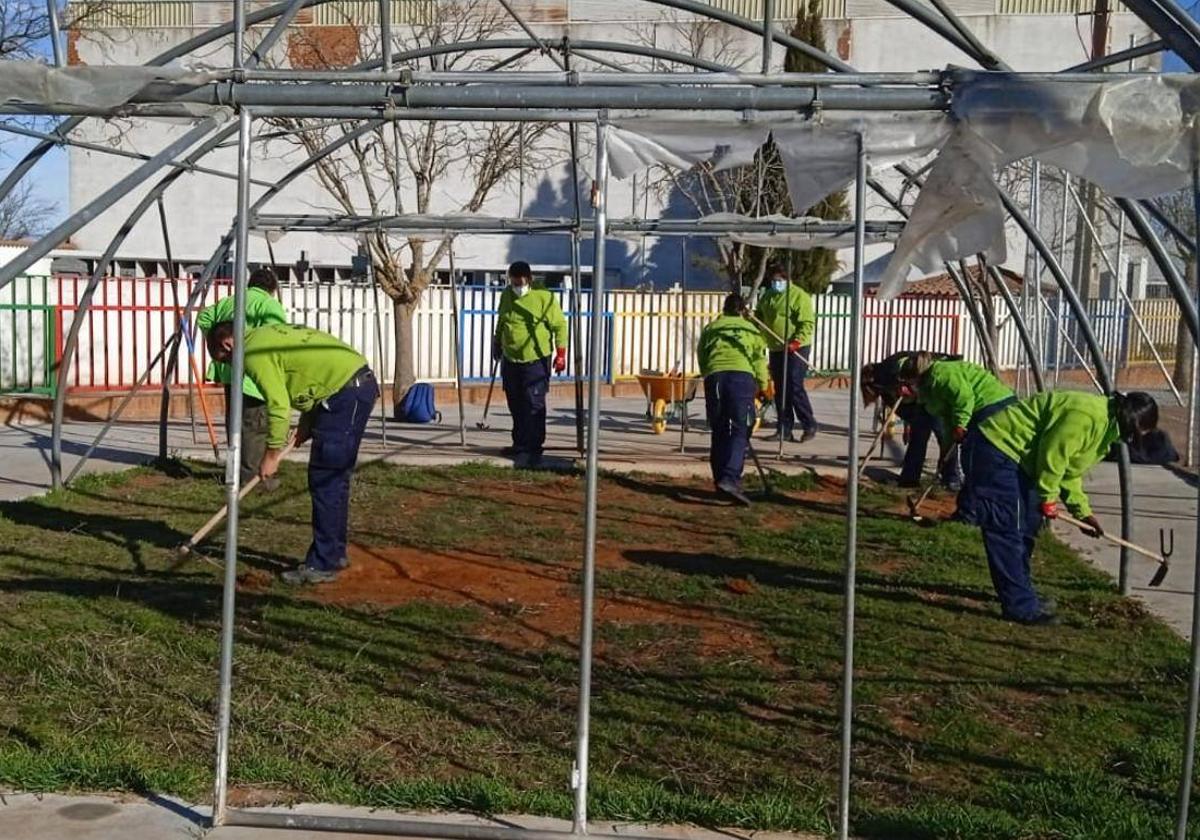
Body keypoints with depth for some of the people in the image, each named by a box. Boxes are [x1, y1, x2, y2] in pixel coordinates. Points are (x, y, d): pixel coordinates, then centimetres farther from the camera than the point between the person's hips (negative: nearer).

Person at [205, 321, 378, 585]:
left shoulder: (254, 353, -10)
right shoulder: (267, 335, 21)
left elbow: (278, 406, -14)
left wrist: (272, 454, -4)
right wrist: (307, 421, 13)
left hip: (346, 393, -10)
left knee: (324, 481, -6)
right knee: (334, 479, 16)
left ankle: (323, 564, -1)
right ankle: (335, 553, 25)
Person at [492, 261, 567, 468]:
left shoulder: (544, 297, -10)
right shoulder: (506, 296, 7)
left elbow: (560, 325, -7)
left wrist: (561, 353, -11)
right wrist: (497, 345, 30)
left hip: (536, 361, -6)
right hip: (510, 361, 6)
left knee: (534, 406, -9)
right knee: (516, 407, 12)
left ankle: (531, 450, -8)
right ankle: (520, 446, 25)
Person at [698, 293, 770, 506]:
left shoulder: (710, 328, 26)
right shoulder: (750, 328, 22)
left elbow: (701, 357, 22)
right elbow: (759, 359, 15)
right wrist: (763, 386, 22)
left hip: (714, 376, 2)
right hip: (742, 375, -2)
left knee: (719, 432, 12)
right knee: (740, 431, -5)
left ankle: (720, 480, 15)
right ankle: (730, 479, -22)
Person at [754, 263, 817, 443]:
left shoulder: (799, 296, -9)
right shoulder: (767, 296, 15)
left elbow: (808, 323, -15)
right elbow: (760, 315, 26)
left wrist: (797, 342, -27)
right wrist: (751, 315, 3)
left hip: (796, 350, -7)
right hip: (775, 349, 8)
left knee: (794, 387, -12)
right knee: (779, 389, 7)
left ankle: (809, 426, -1)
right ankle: (784, 429, 13)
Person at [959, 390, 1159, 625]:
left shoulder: (1105, 429, 13)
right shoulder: (1088, 416, -24)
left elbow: (1070, 471, 19)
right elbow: (1052, 454, -25)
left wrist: (1083, 512, 13)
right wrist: (1048, 498, -13)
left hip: (1020, 459, 12)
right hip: (996, 447, -12)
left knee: (1026, 528, 16)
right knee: (1006, 530, -12)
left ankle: (1021, 596, 27)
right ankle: (1021, 607, -11)